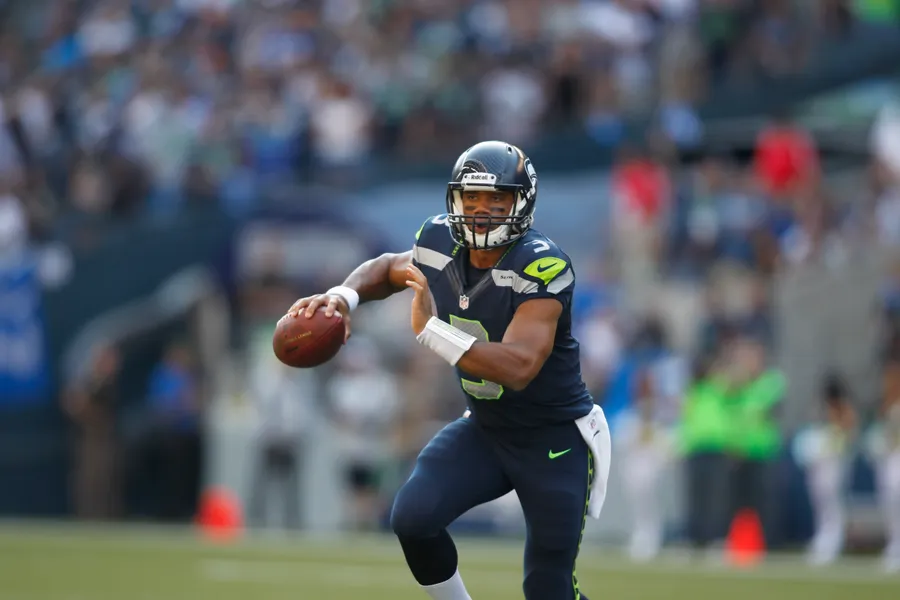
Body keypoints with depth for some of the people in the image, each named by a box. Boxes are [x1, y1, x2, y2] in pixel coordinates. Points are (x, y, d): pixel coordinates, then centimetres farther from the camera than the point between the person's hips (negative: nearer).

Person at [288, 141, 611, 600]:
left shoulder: (540, 268, -27)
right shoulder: (443, 245, -8)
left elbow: (518, 367, -39)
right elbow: (387, 269, 16)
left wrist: (431, 329, -42)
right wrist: (343, 296, -6)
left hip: (555, 441, -5)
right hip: (485, 429, 5)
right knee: (412, 518, -17)